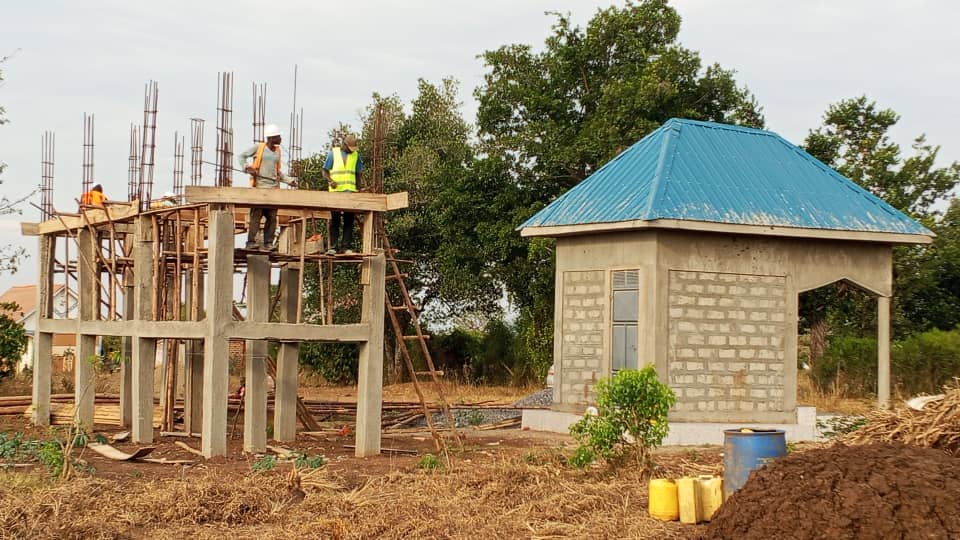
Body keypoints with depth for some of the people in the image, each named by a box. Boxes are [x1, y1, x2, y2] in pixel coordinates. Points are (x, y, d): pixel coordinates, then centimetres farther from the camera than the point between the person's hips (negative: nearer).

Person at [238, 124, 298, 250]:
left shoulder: (277, 151, 15)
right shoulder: (258, 148, 0)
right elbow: (241, 156, 7)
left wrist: (289, 180, 13)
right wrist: (246, 168, -9)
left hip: (273, 187, 5)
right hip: (259, 187, -5)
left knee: (272, 217, 2)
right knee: (256, 215, -8)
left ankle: (268, 243, 6)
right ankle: (251, 242, -7)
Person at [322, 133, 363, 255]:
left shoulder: (356, 155, 11)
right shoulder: (333, 153, 4)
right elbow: (325, 172, 4)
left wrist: (358, 190, 6)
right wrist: (330, 181, -16)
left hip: (350, 191, 2)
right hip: (335, 191, -2)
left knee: (349, 220, 0)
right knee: (335, 220, 0)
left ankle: (346, 246, 1)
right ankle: (333, 246, 1)